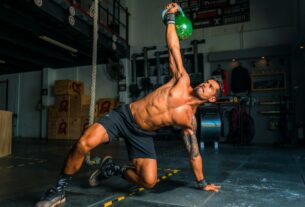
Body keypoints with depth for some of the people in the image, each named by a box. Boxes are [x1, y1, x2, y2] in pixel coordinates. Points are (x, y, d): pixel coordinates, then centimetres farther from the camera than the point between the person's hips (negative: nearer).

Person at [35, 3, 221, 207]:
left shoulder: (190, 119, 0)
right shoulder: (182, 81, -3)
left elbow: (194, 152, 9)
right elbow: (173, 48, 1)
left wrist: (202, 183, 13)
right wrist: (171, 17, 1)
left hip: (142, 135, 2)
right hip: (124, 115, -1)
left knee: (149, 181, -17)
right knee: (83, 144, -24)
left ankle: (114, 169, 13)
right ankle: (60, 188, 1)